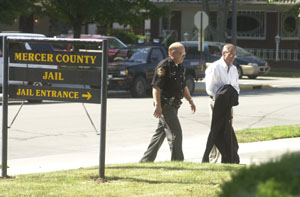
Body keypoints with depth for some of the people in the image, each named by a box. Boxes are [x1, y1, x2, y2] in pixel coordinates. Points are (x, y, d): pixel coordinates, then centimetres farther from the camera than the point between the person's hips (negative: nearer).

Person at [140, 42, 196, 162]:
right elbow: (156, 87, -19)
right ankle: (177, 161, -7)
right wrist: (157, 105, -25)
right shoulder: (164, 66, -13)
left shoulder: (179, 67, 17)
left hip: (173, 106, 10)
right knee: (175, 133, -11)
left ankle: (146, 160, 22)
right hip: (165, 106, -10)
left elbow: (183, 86, 28)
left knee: (160, 133, 14)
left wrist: (190, 100, 21)